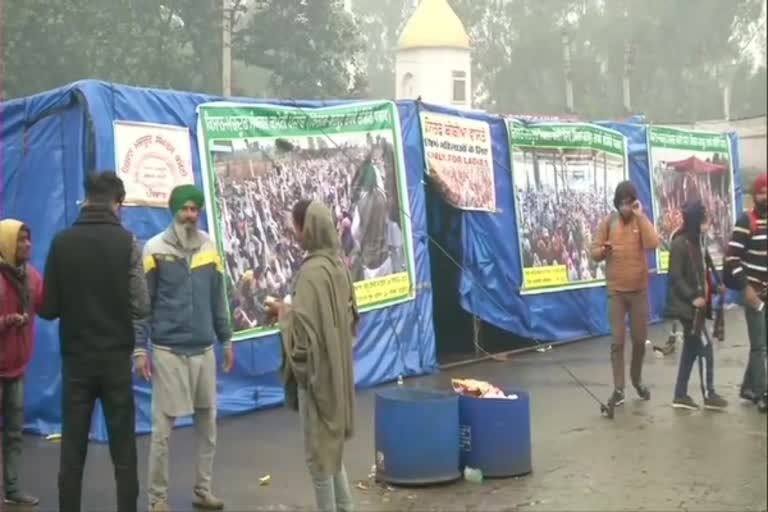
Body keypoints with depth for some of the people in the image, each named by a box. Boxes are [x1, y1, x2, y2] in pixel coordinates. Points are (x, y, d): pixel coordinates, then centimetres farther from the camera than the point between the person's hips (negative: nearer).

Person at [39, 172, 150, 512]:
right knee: (123, 449, 7)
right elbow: (140, 308, -11)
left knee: (72, 449, 8)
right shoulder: (127, 241, -8)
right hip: (116, 357, -1)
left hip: (76, 358, 1)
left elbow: (48, 309, -1)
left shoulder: (62, 242, -3)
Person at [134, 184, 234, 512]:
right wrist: (139, 348, -10)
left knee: (208, 425, 10)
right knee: (162, 429, 0)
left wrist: (226, 340, 13)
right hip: (168, 351, -4)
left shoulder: (209, 248, 6)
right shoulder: (155, 249, -6)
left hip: (204, 350, 4)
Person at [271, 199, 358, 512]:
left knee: (317, 451, 3)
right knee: (332, 445, 20)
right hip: (336, 368, 9)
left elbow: (304, 326, -25)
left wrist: (284, 312, -6)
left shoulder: (312, 271, -21)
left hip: (315, 370, -9)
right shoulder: (338, 263, 5)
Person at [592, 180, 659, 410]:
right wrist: (604, 250, -22)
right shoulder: (608, 222, 0)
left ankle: (637, 379, 30)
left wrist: (640, 216, -18)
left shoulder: (642, 221, -1)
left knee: (639, 339, 9)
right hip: (616, 290, -1)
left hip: (639, 289, 1)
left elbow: (652, 244, -19)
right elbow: (594, 253, 1)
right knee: (617, 341, -3)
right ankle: (618, 388, 1)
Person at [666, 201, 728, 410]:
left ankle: (681, 395, 17)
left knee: (691, 348, 11)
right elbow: (675, 277, -18)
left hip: (697, 304, 9)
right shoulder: (680, 243, -16)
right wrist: (693, 297, -20)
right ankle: (709, 395, 6)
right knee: (704, 347, -4)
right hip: (687, 305, -9)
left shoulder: (698, 241, 11)